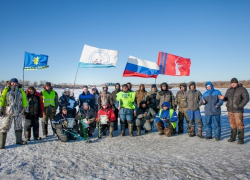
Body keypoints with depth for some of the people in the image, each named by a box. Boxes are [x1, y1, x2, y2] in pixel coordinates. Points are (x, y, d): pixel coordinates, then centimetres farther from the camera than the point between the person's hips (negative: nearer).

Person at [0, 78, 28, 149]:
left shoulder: (21, 91, 11)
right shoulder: (6, 90, 3)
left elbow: (25, 100, 13)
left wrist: (25, 110, 9)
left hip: (18, 112, 4)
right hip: (8, 112, -3)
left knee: (18, 127, 13)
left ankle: (19, 140, 27)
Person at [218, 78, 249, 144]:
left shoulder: (242, 89, -3)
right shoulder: (229, 90, 12)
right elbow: (226, 98, 17)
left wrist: (240, 106, -18)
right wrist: (223, 98, -7)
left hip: (238, 111, -5)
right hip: (230, 110, 5)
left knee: (239, 124, -3)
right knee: (232, 124, 11)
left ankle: (241, 139, 4)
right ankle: (233, 137, 20)